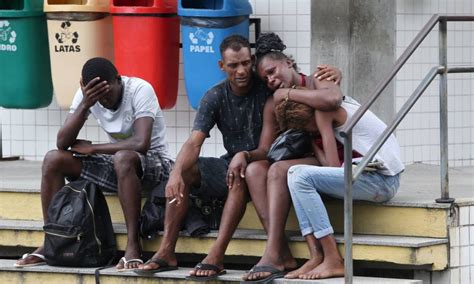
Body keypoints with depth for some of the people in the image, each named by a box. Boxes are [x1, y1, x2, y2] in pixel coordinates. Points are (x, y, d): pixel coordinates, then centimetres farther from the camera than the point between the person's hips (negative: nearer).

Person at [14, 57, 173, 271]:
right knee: (53, 160, -11)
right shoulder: (86, 94, -6)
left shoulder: (140, 90, -22)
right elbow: (62, 143, -13)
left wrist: (92, 148, -22)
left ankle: (133, 245, -35)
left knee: (123, 158, -40)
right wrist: (85, 105, -27)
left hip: (153, 160, -6)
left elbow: (141, 143, -34)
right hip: (116, 164, 6)